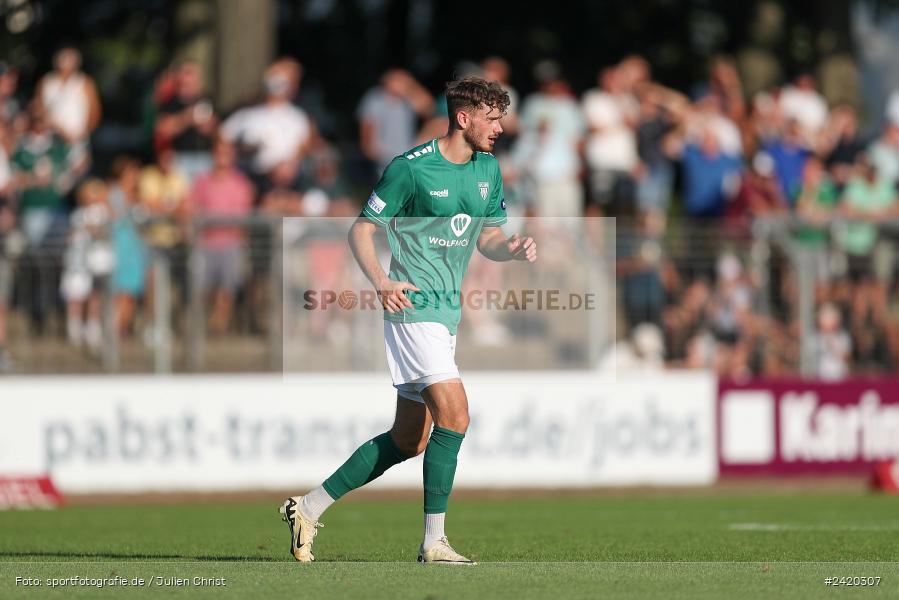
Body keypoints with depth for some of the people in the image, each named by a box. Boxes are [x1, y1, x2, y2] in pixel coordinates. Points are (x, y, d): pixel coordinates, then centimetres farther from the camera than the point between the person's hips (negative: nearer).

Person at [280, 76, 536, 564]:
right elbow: (360, 231, -7)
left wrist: (511, 249, -4)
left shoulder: (488, 169, 11)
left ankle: (309, 507, 20)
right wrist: (381, 281, -23)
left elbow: (486, 238, 19)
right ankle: (433, 542, -14)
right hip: (413, 304, -9)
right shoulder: (411, 167, -11)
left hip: (447, 313, 9)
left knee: (408, 441, 10)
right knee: (454, 414, -19)